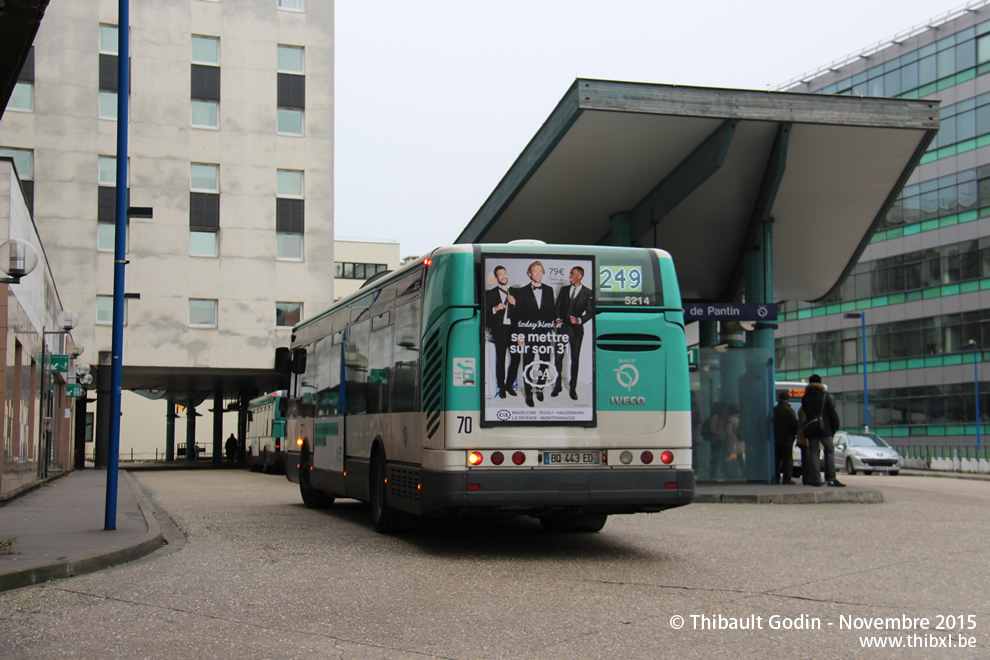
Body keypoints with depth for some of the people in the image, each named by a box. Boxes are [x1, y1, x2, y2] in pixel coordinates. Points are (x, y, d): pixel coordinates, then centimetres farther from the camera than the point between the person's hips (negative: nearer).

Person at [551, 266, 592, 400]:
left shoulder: (587, 293, -1)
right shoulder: (564, 289, 10)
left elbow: (589, 312, -1)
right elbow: (557, 307, 13)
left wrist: (579, 320, -16)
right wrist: (558, 319, -2)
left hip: (576, 329, -3)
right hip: (562, 327, 3)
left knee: (575, 359, 4)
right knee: (558, 357, 1)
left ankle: (573, 388, 13)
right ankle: (557, 386, 12)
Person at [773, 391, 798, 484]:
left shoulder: (773, 410, 6)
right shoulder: (789, 410, -10)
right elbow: (795, 424, -9)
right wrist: (794, 433, 9)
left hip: (775, 438, 5)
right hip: (787, 438, -5)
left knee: (776, 459, 8)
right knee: (787, 459, 0)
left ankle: (776, 478, 6)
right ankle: (787, 478, -2)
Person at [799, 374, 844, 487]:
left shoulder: (805, 398, 7)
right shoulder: (825, 396, -1)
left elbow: (804, 412, 11)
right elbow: (832, 413, -1)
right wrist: (834, 428, 4)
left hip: (810, 430, 2)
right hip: (824, 428, -2)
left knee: (813, 453, 4)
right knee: (830, 451, 3)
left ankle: (816, 479, -2)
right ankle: (830, 479, -6)